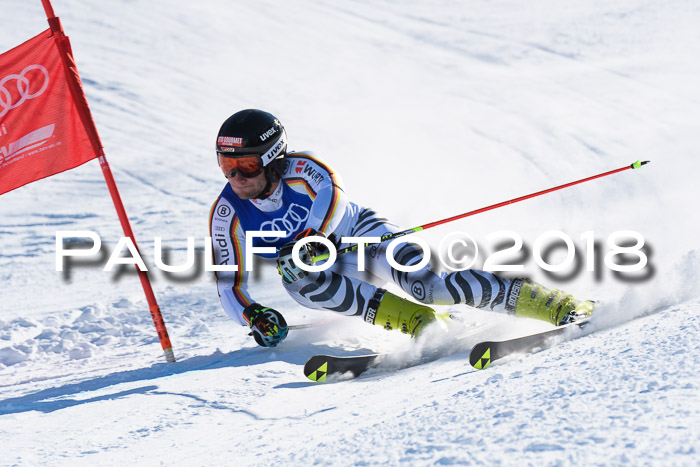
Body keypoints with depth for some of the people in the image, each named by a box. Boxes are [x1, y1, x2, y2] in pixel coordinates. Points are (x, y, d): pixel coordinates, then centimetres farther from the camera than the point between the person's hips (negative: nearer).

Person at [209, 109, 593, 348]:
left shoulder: (298, 169, -25)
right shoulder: (227, 214, -17)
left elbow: (332, 192, -44)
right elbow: (229, 285, -14)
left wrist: (309, 240, -59)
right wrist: (252, 317, -34)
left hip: (356, 233, -3)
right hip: (319, 270, 3)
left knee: (425, 284, -28)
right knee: (305, 282, -35)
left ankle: (554, 304, -25)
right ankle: (423, 323, -35)